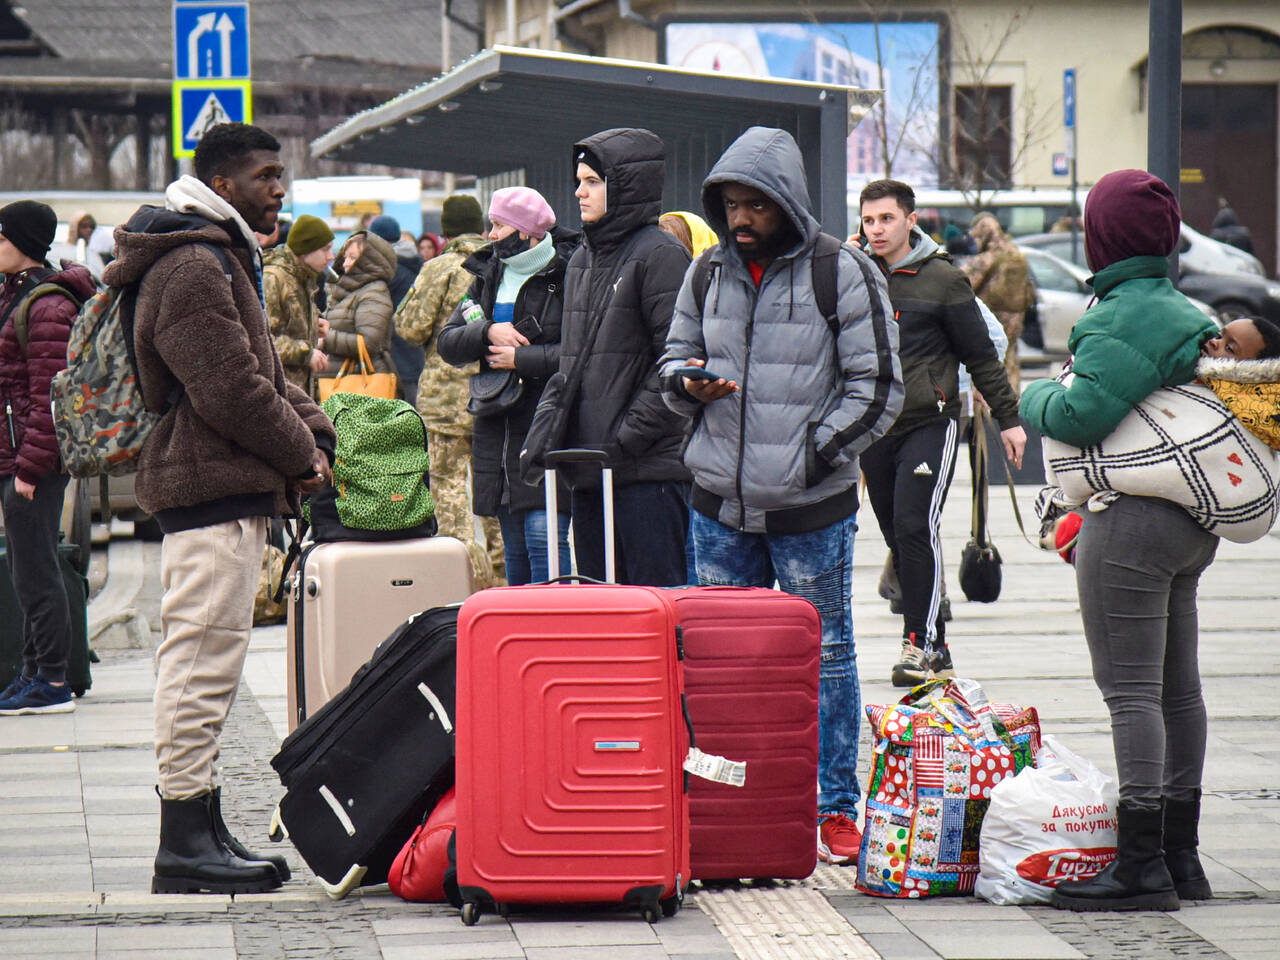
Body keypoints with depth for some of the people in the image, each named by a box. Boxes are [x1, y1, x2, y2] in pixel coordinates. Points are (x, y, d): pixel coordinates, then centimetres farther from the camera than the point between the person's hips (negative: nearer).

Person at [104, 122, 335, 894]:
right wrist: (301, 453, -8)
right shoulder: (191, 267, -15)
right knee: (202, 659, -10)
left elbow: (263, 370, 26)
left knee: (204, 666, 14)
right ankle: (186, 841, -9)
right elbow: (230, 390, -20)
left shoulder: (224, 258, 21)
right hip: (212, 488, -11)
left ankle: (203, 830, 19)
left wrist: (312, 431, 9)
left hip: (230, 490, 11)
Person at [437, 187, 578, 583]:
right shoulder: (490, 275, 15)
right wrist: (489, 332, -9)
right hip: (499, 427, 7)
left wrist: (521, 359, -13)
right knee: (514, 549, 11)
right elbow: (448, 343, 10)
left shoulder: (567, 275, -9)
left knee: (544, 536, -14)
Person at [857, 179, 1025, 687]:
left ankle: (922, 641, -15)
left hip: (929, 423, -5)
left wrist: (1008, 418, 3)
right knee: (898, 536, 5)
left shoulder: (942, 279, -1)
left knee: (915, 526, -17)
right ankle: (934, 649, 11)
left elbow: (981, 355, 3)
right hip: (873, 428, 5)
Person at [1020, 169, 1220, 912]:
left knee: (1131, 690, -9)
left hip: (1132, 520, -10)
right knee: (1178, 687, 13)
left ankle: (1142, 866, -10)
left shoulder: (1122, 319, -15)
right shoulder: (1184, 313, 16)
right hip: (1190, 520, 10)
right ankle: (1180, 856, 20)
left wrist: (1035, 397, 0)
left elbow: (1084, 413, -23)